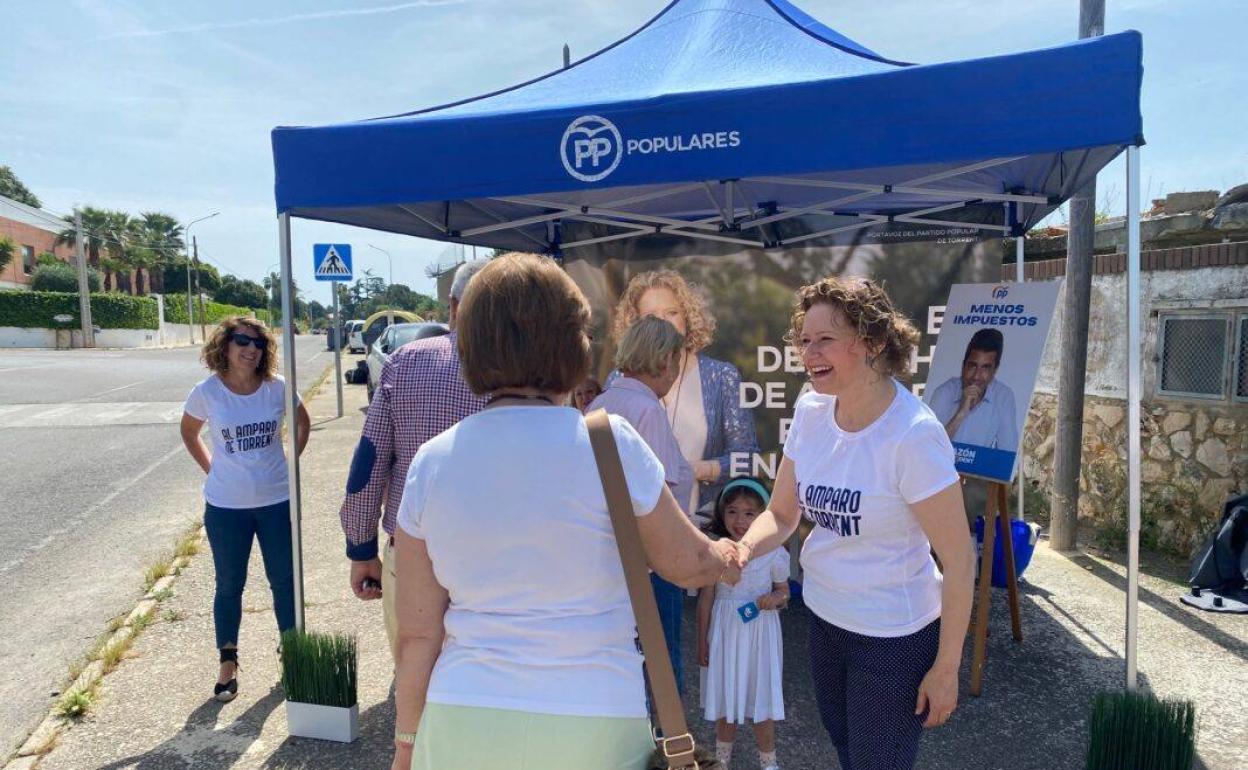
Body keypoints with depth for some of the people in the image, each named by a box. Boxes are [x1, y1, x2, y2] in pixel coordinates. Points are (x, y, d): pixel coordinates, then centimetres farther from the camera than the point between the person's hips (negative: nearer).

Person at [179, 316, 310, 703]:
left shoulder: (277, 387, -8)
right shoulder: (206, 392, -10)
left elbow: (302, 422, 11)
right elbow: (189, 432, 10)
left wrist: (289, 461, 3)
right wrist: (212, 470, 2)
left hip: (277, 500, 1)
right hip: (225, 506, -1)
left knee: (285, 581, 11)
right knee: (229, 586, 12)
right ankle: (228, 662, 30)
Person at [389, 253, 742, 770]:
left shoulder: (431, 462, -5)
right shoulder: (609, 443, -13)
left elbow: (417, 635, -1)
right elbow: (689, 566, 1)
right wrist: (727, 556, 23)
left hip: (461, 723, 3)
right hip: (592, 726, -2)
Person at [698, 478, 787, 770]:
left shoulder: (774, 553, -12)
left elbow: (783, 591, 4)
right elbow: (706, 599, -1)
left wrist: (775, 599, -20)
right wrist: (702, 641, 2)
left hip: (760, 633, -1)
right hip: (724, 633, 1)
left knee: (761, 698, 9)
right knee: (725, 695, 16)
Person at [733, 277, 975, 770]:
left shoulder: (914, 435, -26)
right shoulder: (811, 411, -7)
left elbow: (959, 562, -18)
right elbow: (781, 514, 1)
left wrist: (946, 667, -11)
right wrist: (743, 549, -20)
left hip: (893, 636, -6)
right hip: (825, 617, 6)